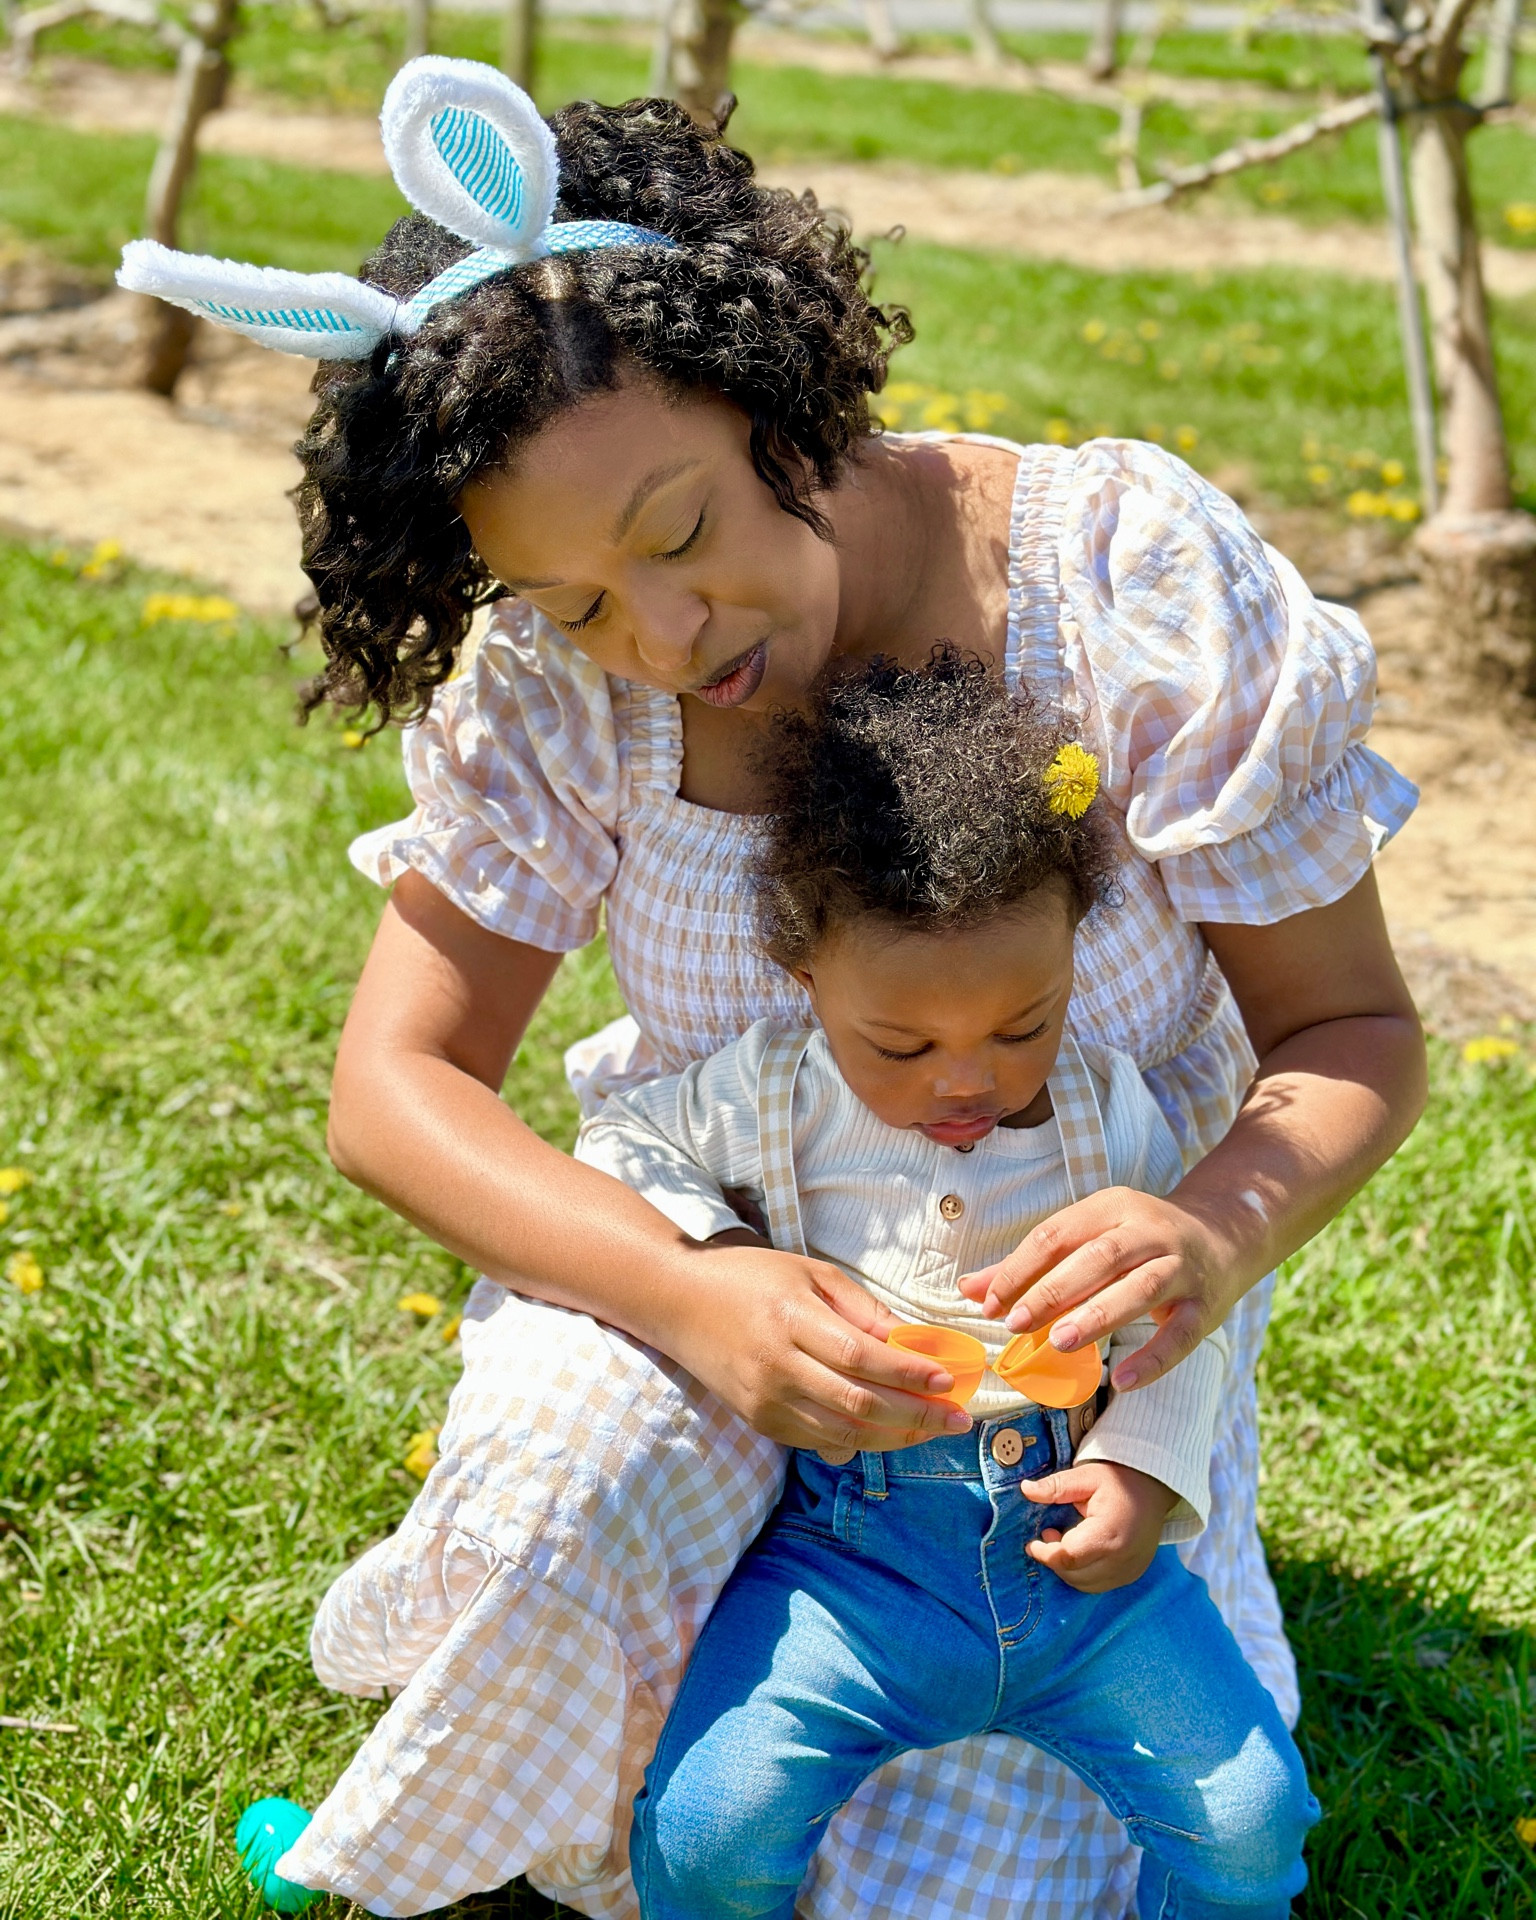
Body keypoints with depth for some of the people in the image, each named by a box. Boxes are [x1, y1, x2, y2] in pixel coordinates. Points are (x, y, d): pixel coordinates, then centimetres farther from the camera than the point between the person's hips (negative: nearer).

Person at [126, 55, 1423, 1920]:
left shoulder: (1136, 577, -21)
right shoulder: (553, 688, -15)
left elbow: (1355, 1034, -13)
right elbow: (396, 1085, -15)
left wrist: (1222, 1226, -37)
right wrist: (693, 1300, -34)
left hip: (1080, 1301, 0)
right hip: (719, 1256, 1)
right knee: (552, 1512, -33)